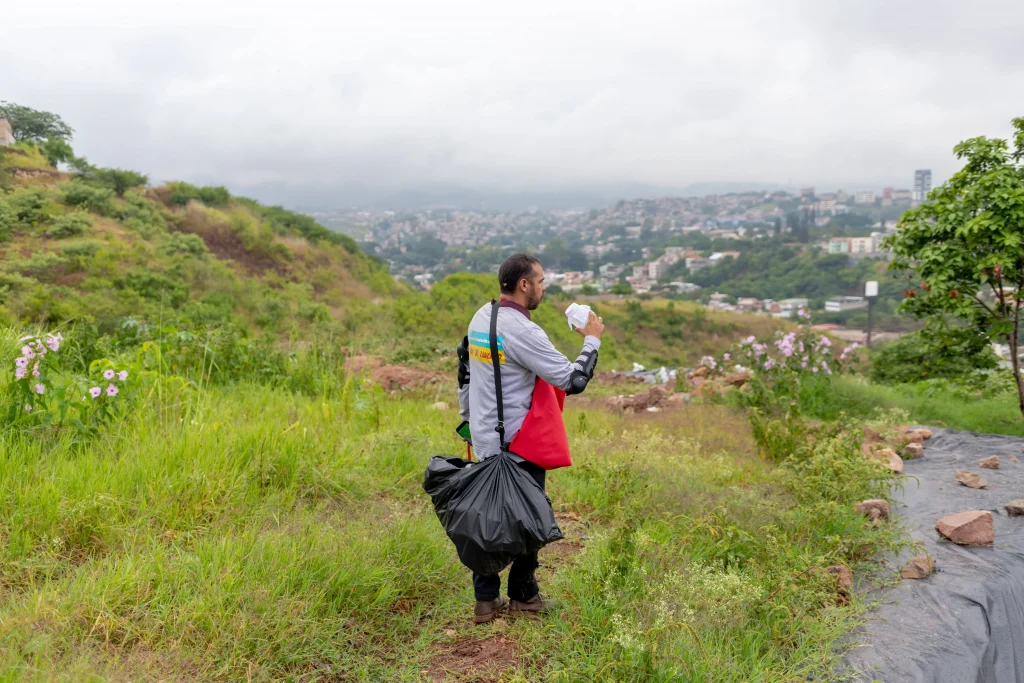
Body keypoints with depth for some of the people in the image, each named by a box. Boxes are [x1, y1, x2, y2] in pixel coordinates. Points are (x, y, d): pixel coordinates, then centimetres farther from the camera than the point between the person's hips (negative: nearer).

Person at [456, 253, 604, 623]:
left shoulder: (481, 318, 6)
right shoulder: (523, 332, -21)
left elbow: (465, 371, 16)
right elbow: (573, 380, -20)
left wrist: (468, 419, 25)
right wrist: (592, 340, -6)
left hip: (485, 440, 8)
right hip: (519, 445, -8)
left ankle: (486, 600, 18)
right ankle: (522, 595, 21)